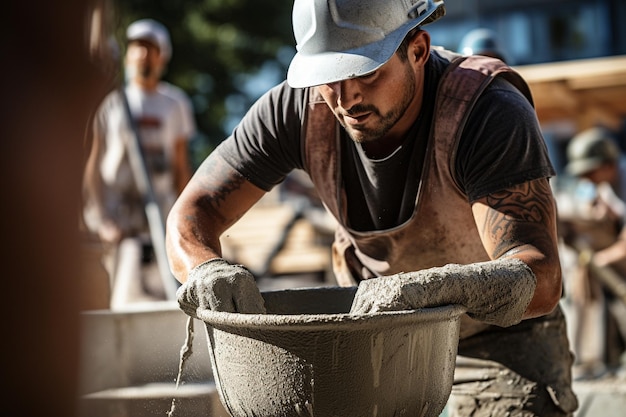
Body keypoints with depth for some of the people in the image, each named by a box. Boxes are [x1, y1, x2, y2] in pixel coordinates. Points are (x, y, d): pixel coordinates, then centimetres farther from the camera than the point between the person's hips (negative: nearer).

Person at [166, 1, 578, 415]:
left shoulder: (493, 114, -33)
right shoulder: (294, 108, -22)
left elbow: (540, 278, -43)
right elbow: (192, 211, -17)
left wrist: (436, 286, -63)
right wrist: (207, 269, -41)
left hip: (501, 330, -2)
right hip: (375, 320, 3)